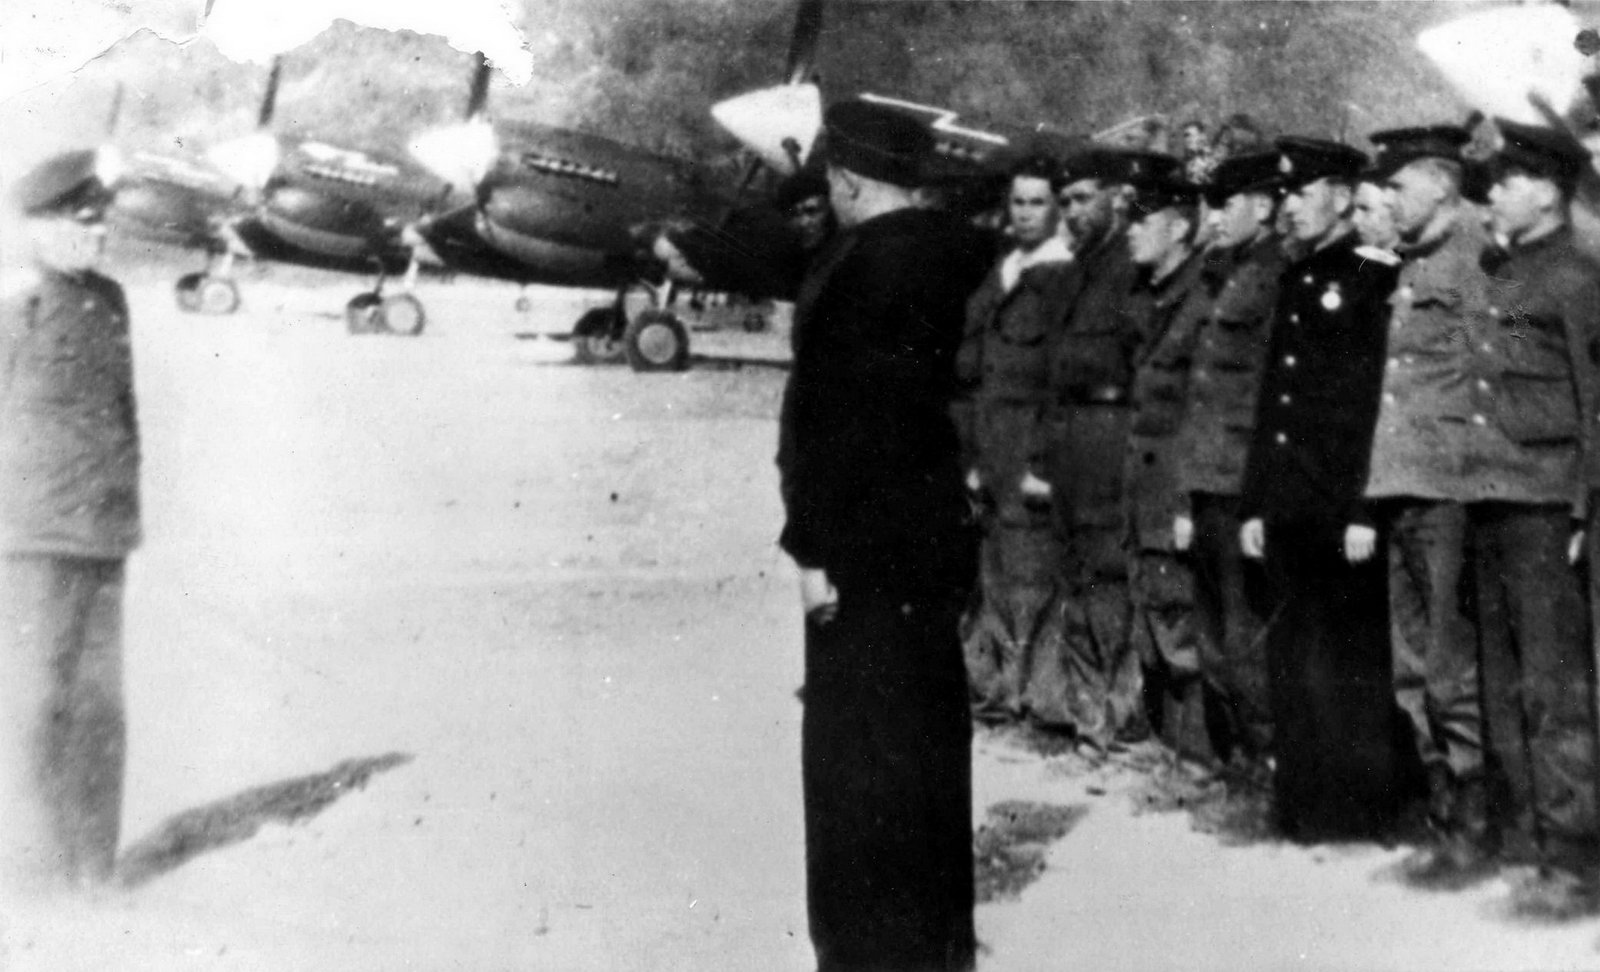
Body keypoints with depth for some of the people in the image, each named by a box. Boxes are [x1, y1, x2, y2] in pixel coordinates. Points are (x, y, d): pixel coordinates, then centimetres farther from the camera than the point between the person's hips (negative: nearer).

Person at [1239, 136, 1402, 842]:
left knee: (1350, 664, 1)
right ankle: (1303, 806, 21)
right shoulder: (1292, 283, 17)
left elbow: (1383, 401, -12)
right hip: (1287, 510, 7)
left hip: (1343, 510, -7)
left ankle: (1360, 808, 12)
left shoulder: (1374, 281, -6)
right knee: (1292, 661, 11)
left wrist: (1365, 510, -17)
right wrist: (1253, 504, 14)